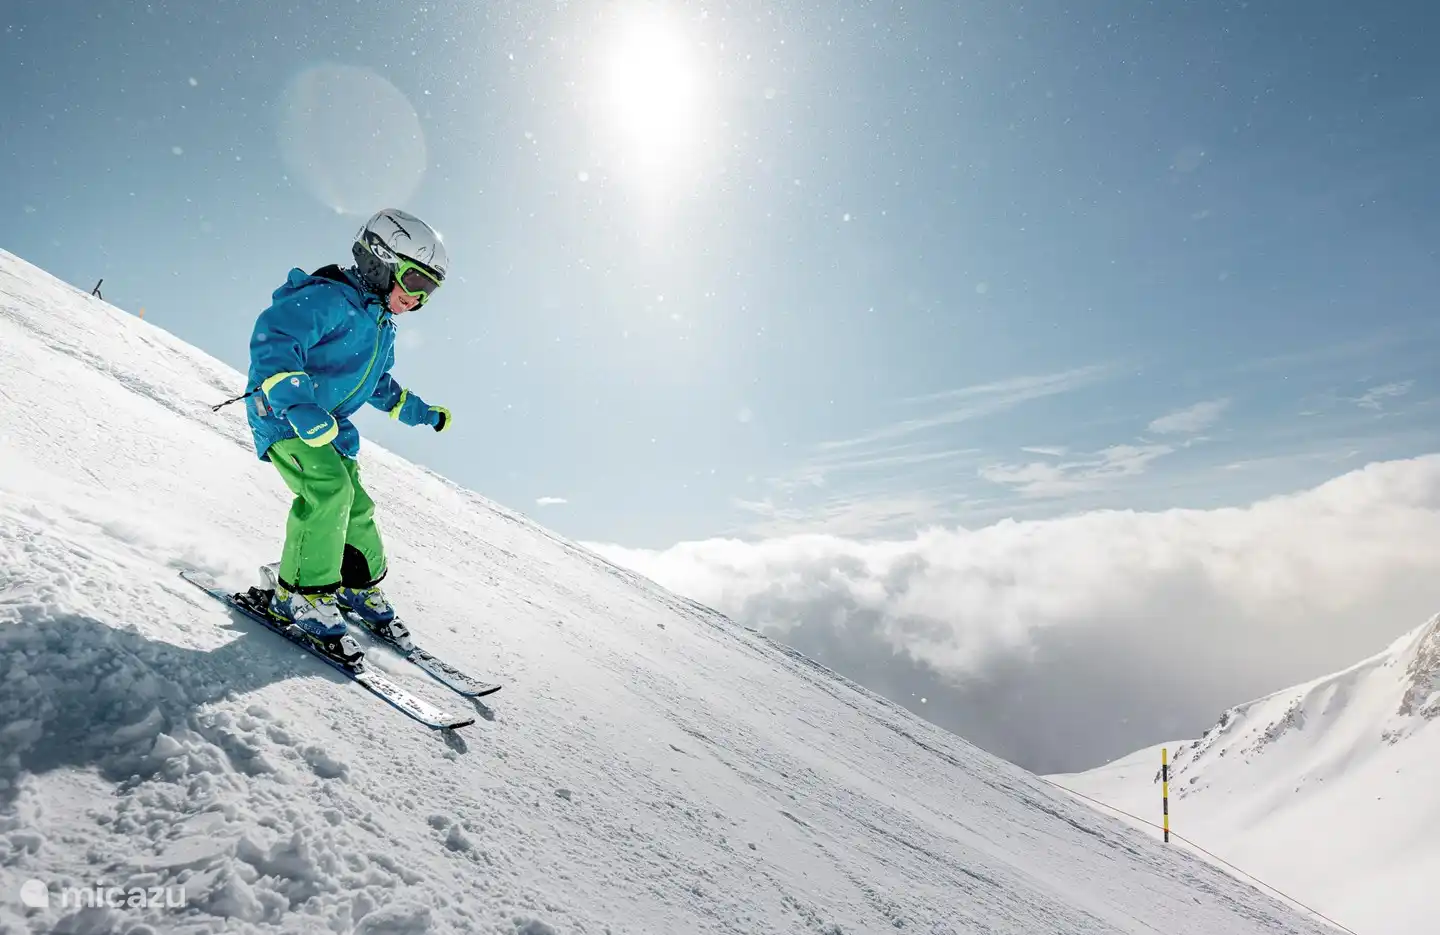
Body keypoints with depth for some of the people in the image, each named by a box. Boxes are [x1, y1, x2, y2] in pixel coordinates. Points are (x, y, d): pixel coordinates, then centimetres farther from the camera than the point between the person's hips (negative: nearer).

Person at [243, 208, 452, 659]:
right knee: (330, 488, -27)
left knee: (356, 506, 10)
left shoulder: (382, 327, 12)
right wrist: (298, 405, -40)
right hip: (283, 415, -9)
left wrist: (421, 412, 26)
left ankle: (361, 588, 28)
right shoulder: (329, 299, -18)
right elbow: (272, 340, -31)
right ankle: (301, 592, -14)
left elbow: (379, 385, 27)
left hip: (329, 428, 9)